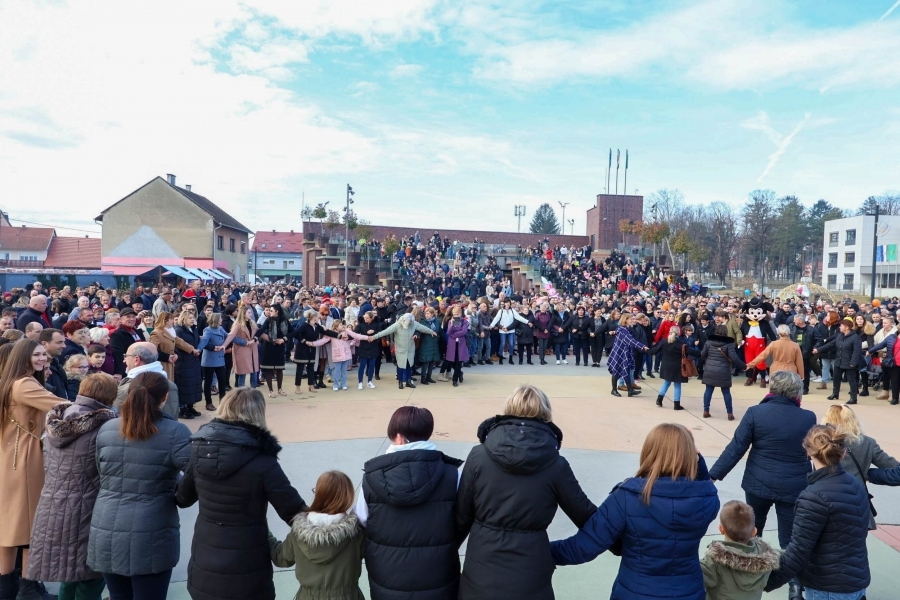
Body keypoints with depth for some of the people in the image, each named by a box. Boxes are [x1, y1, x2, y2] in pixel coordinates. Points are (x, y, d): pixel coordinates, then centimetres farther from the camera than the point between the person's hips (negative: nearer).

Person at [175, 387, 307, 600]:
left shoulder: (200, 449, -8)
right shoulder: (262, 461, -21)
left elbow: (183, 499, 7)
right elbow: (294, 512, -18)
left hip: (203, 569, 4)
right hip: (246, 574, -4)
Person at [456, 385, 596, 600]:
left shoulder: (478, 456, -8)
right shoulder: (555, 465, -10)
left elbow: (461, 517, 0)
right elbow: (586, 516, 0)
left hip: (480, 574, 1)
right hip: (529, 579, -1)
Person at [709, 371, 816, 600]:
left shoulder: (755, 413, -12)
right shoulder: (808, 418, -6)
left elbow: (736, 448, -13)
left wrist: (713, 475, -8)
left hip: (758, 484, 0)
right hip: (793, 487, 0)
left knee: (751, 531, 21)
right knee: (790, 538, 10)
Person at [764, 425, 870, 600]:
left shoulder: (815, 496, -22)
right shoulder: (856, 485, 2)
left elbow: (798, 550, -22)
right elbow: (858, 533, 12)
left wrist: (767, 582, -16)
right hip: (858, 580, 8)